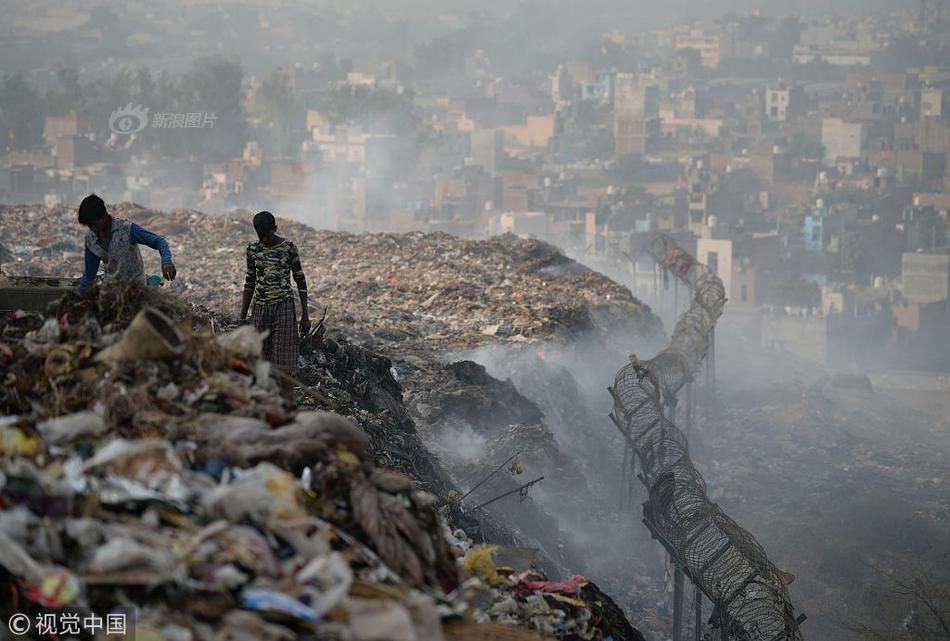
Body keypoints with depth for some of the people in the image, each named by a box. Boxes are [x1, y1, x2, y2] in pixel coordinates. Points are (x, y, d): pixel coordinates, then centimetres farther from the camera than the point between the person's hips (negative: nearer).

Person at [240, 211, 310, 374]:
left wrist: (305, 315, -2)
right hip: (260, 308, 4)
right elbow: (249, 283, 14)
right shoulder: (253, 249, 8)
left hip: (283, 306, -4)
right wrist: (243, 317, 11)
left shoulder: (288, 248, -3)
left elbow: (300, 281, 2)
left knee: (283, 366, -8)